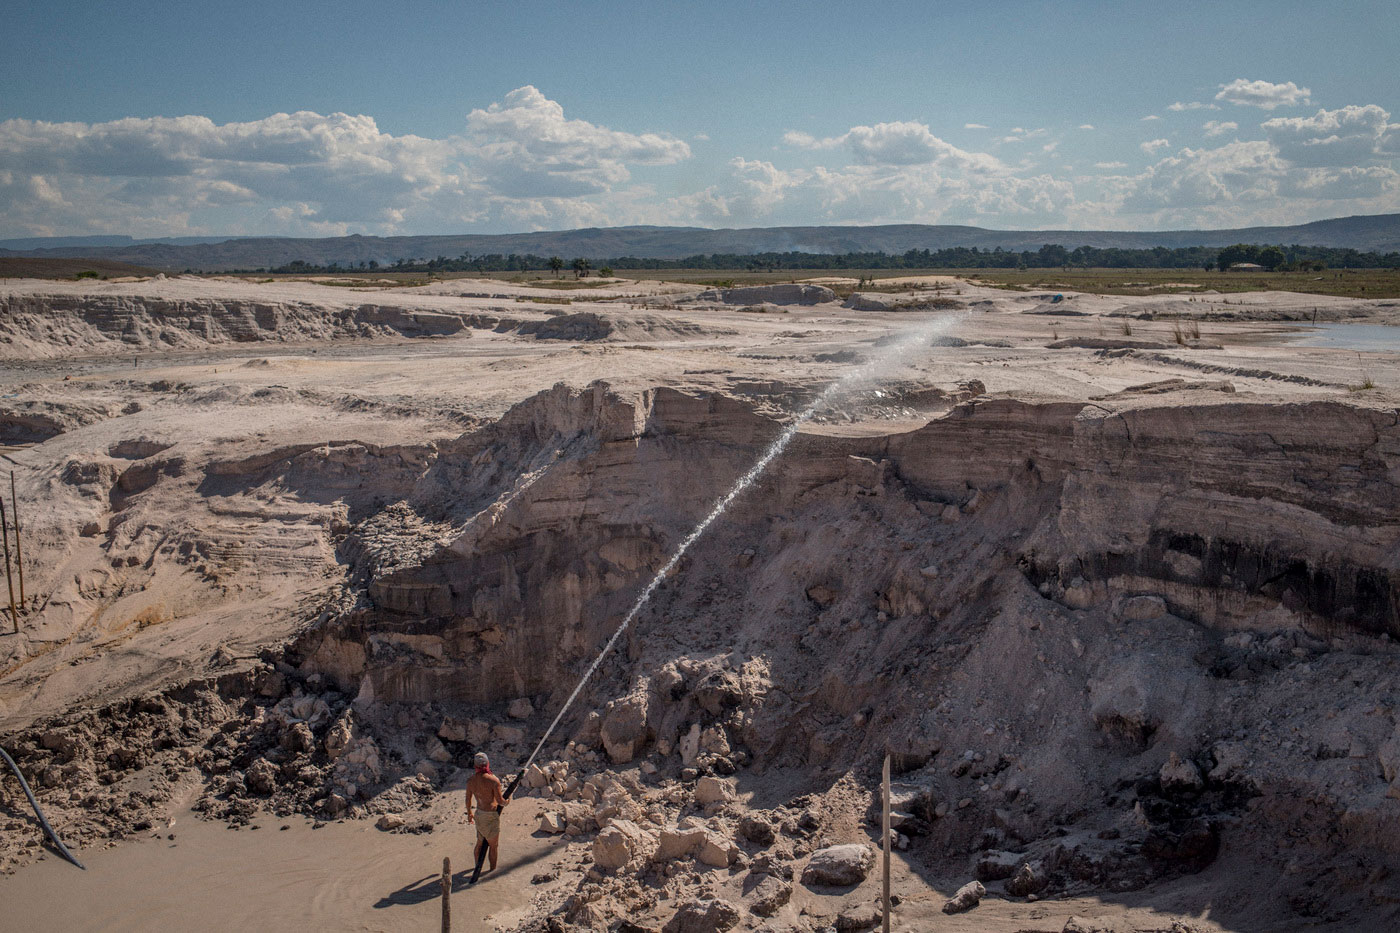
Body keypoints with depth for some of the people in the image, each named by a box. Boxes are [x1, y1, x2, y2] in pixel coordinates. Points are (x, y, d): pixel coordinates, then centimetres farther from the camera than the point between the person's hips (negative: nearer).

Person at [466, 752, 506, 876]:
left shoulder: (471, 781, -3)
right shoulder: (494, 780, -22)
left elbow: (468, 799, 8)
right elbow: (500, 800, -18)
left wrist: (469, 814, 23)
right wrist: (506, 802, 5)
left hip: (479, 814, 6)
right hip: (491, 815, -6)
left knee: (480, 843, 22)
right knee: (494, 845, 11)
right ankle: (493, 869, 21)